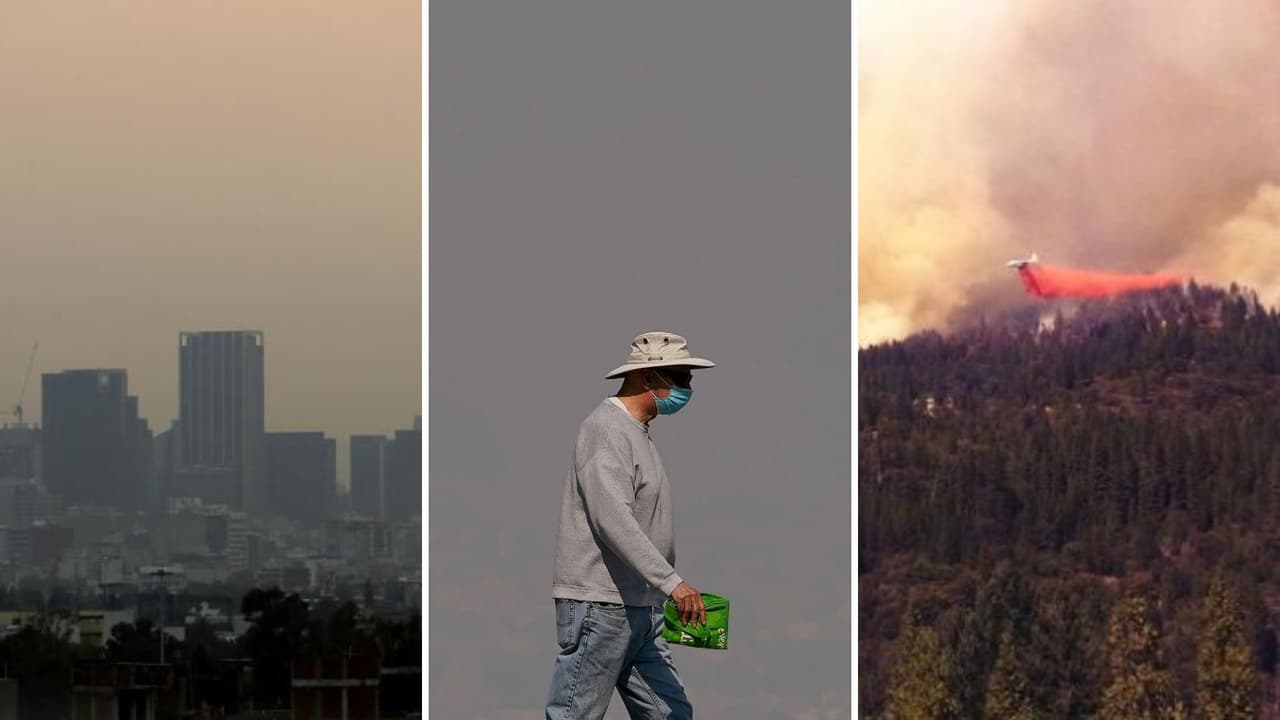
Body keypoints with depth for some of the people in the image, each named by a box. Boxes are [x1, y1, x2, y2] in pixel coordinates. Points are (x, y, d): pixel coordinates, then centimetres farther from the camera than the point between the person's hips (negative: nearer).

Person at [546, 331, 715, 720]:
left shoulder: (638, 433, 20)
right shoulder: (606, 429, -12)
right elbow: (612, 518, -23)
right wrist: (672, 582, -28)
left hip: (640, 611, 10)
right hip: (599, 604, -10)